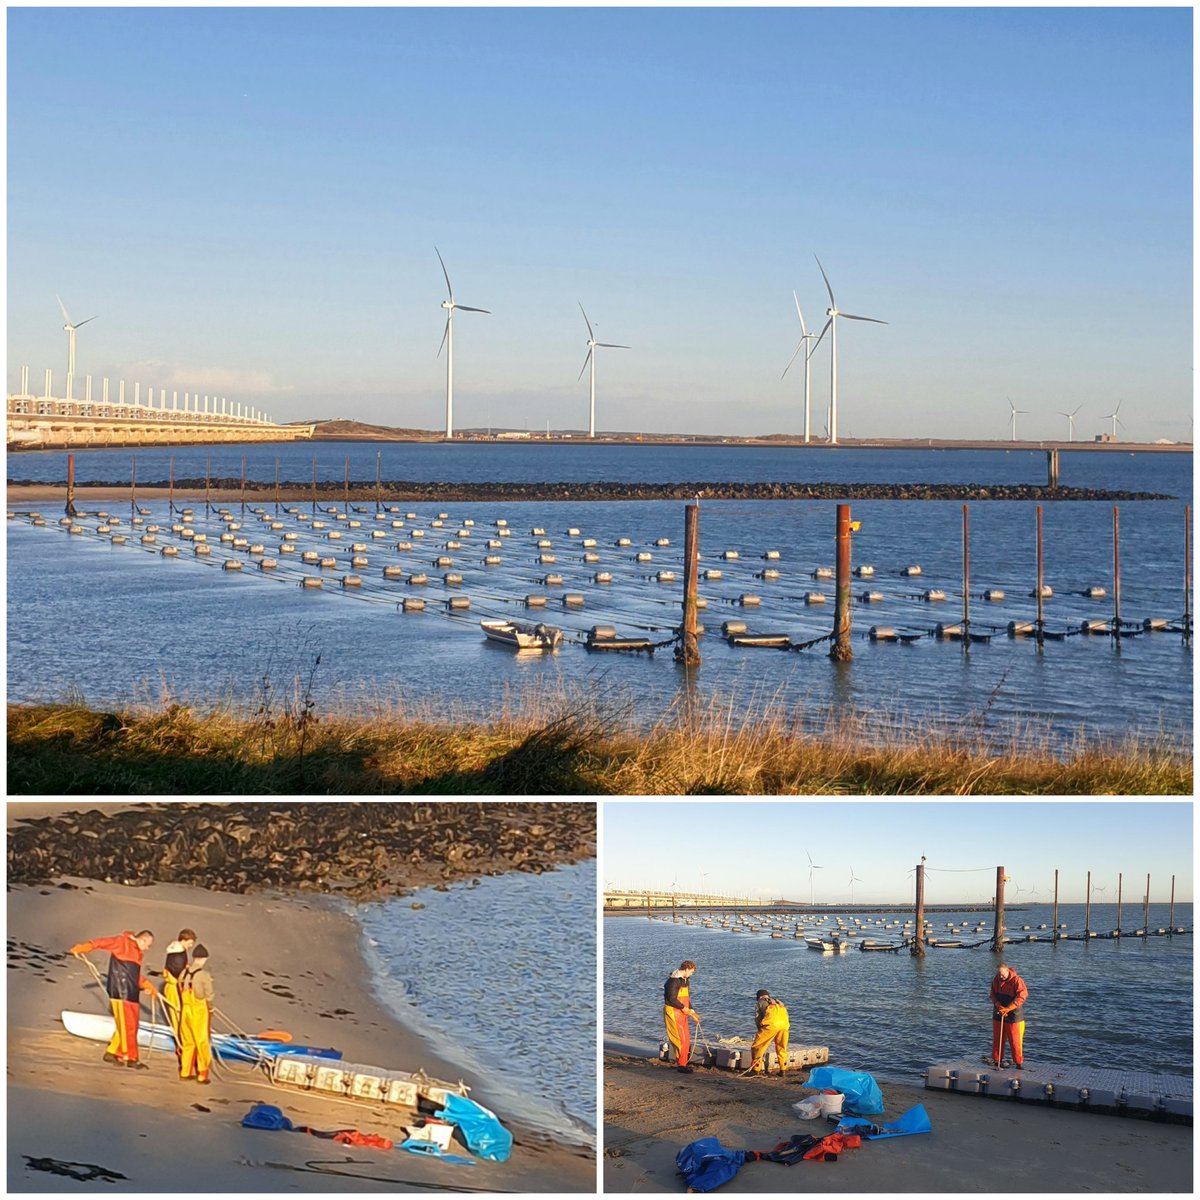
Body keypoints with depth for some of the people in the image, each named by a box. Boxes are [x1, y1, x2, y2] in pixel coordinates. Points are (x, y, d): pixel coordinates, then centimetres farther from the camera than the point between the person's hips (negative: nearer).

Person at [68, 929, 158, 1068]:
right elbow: (104, 942, -14)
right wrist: (84, 947, -28)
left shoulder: (138, 953, 23)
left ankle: (112, 1052, 21)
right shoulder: (123, 942, -2)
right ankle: (131, 1058, -1)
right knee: (126, 1025, -5)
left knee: (130, 1025, 10)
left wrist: (147, 985, 14)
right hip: (120, 991, -9)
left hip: (132, 993, 9)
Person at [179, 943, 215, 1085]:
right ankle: (202, 1075, 8)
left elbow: (181, 992, 5)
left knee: (187, 1041, 17)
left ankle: (185, 1071, 24)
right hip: (199, 1011, -5)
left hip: (185, 1009, 5)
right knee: (203, 1042, 5)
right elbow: (210, 996, -11)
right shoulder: (204, 975, -16)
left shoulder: (184, 973, 1)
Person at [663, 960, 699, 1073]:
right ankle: (681, 1065, -3)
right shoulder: (673, 981, -18)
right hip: (673, 1012, -10)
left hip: (682, 1014, 10)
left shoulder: (685, 980, 13)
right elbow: (672, 999, -21)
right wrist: (684, 1008, -14)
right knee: (681, 1039, -9)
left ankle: (680, 1062, 20)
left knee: (687, 1039, 11)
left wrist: (692, 1011, 13)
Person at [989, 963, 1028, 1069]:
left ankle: (1019, 1062, 4)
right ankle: (997, 1060, 20)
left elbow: (1022, 996, -24)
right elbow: (993, 994, 6)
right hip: (998, 1014, 5)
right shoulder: (996, 980, 3)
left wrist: (1007, 1008, -26)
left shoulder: (1017, 981, -16)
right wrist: (999, 1006, -14)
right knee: (997, 1039, 9)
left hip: (1014, 1015, -5)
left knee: (1015, 1040, -4)